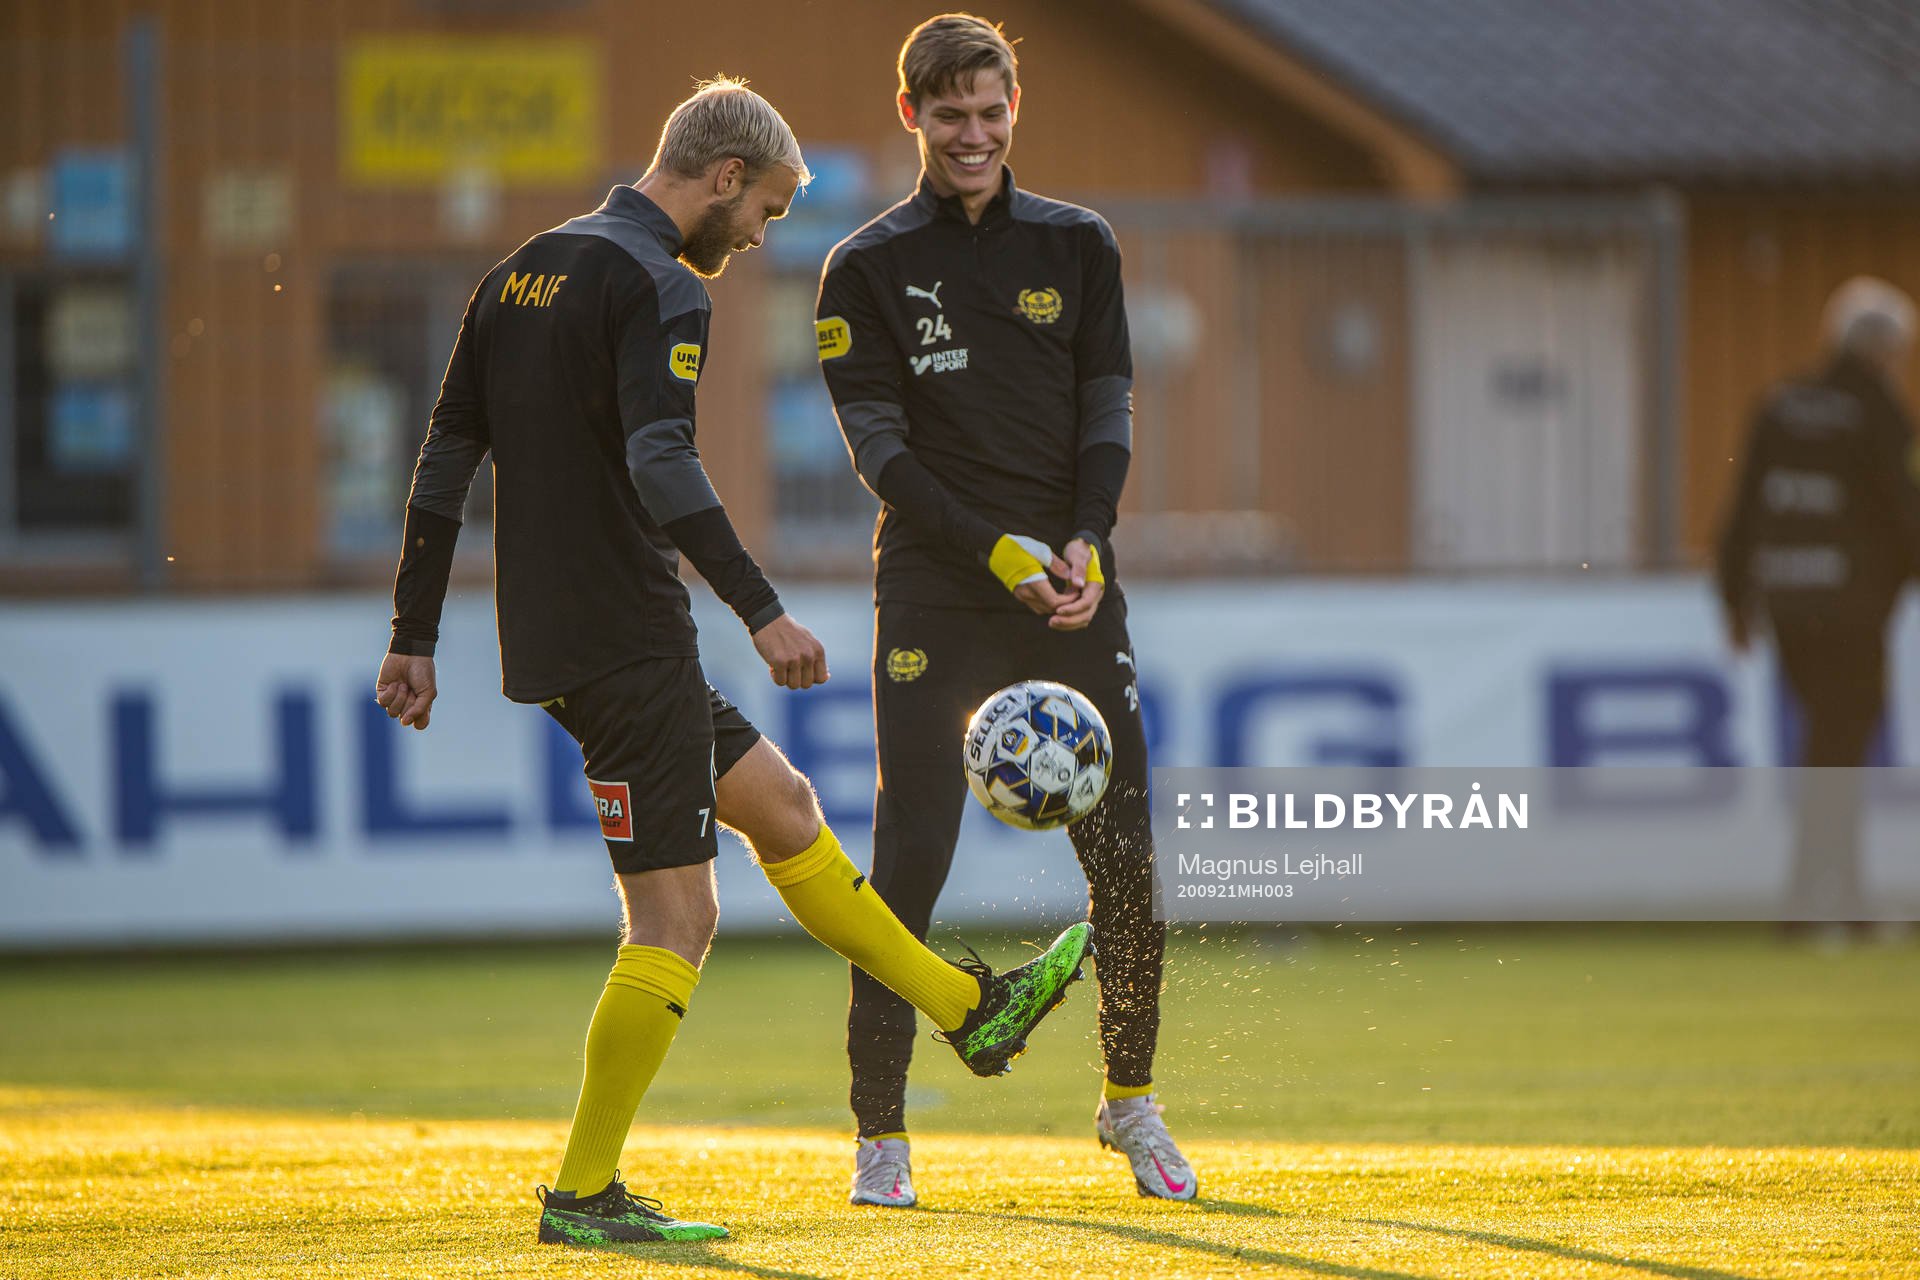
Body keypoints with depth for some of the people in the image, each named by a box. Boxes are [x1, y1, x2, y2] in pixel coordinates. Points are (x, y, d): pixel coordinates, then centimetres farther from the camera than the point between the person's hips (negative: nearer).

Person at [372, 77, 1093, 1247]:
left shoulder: (520, 274, 14)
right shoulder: (660, 289, -13)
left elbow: (444, 463, 15)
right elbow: (662, 468, -27)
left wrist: (417, 637, 17)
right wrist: (763, 612, -27)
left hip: (553, 639, 10)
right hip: (628, 646, -10)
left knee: (781, 803, 21)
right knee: (677, 916, -5)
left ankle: (971, 1009, 31)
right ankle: (585, 1192, -3)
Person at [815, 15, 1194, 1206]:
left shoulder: (1079, 246, 11)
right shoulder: (868, 269, 2)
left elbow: (1108, 406, 7)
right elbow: (881, 445, -5)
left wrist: (1087, 543, -11)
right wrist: (998, 555, -17)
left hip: (1074, 585, 3)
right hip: (933, 594, -2)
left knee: (1127, 859, 1)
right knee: (910, 864, -7)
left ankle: (1132, 1099, 19)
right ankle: (881, 1132, 0)